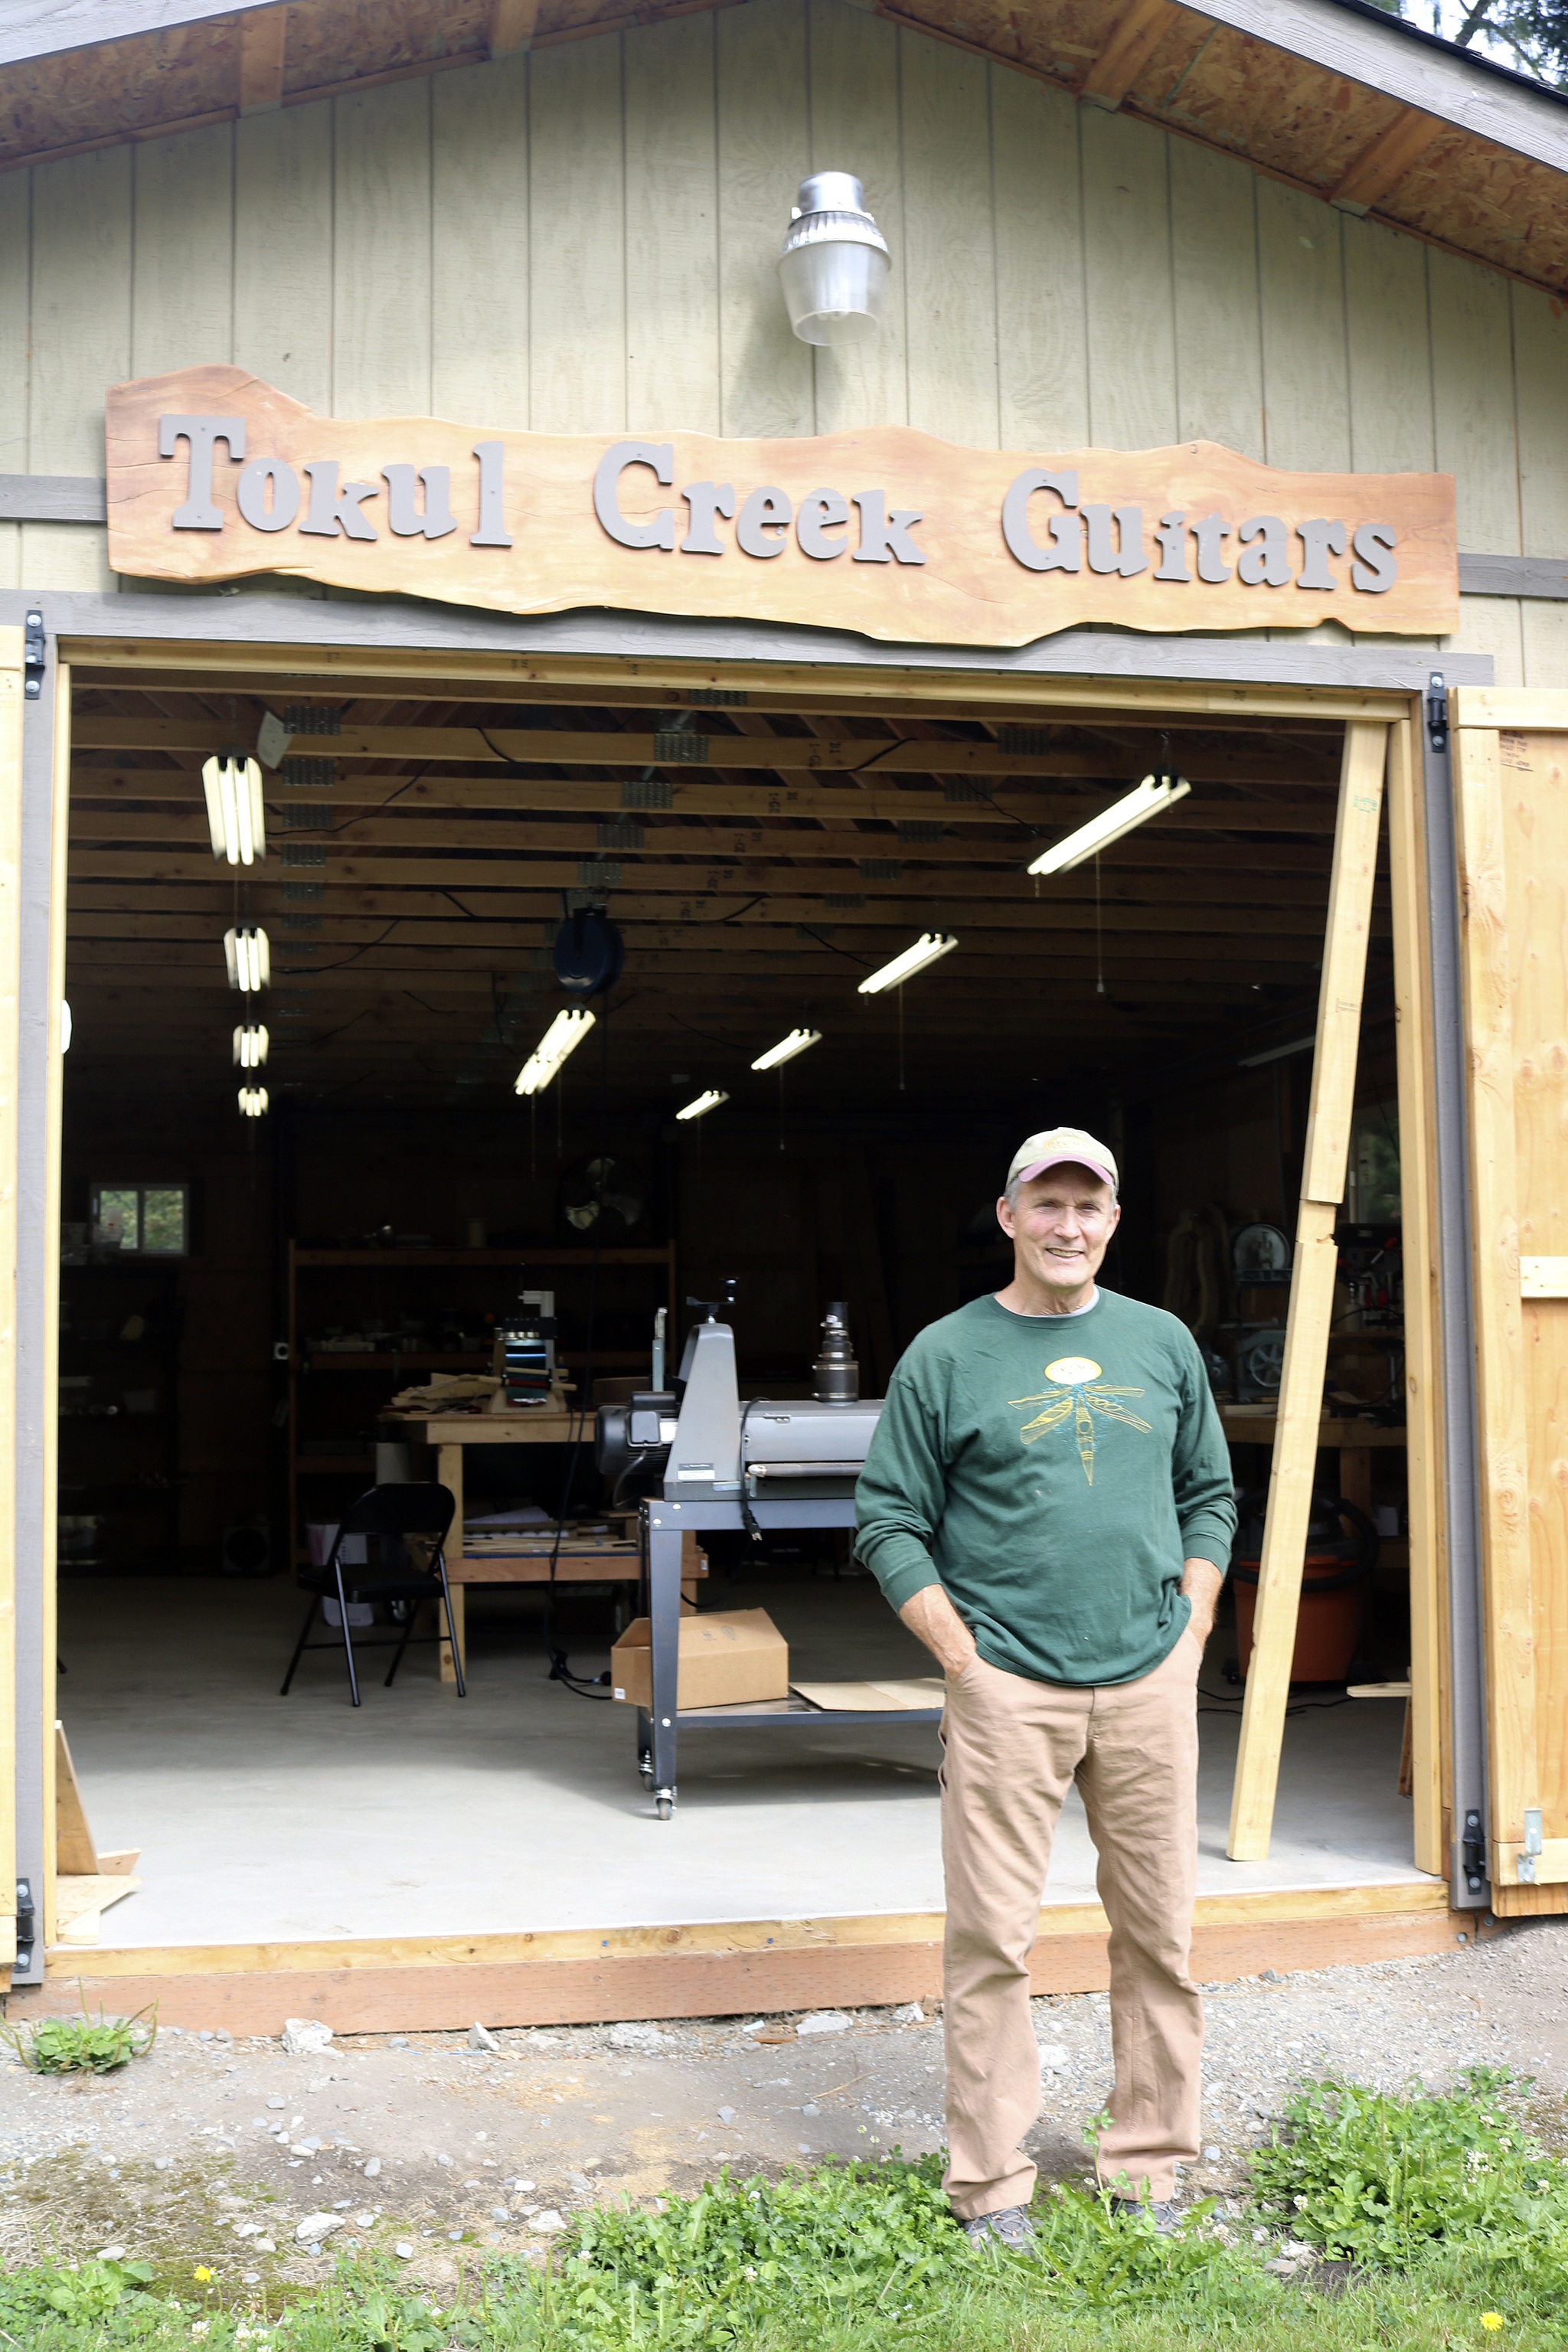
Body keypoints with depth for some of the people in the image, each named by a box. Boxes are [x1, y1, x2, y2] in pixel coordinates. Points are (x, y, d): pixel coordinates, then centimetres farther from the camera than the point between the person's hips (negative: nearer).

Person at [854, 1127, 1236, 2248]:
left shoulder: (1163, 1344, 10)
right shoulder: (946, 1356, -1)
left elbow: (1210, 1496, 17)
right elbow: (890, 1525, 1)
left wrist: (1190, 1632, 7)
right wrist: (960, 1655, -7)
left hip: (1151, 1682, 3)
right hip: (1008, 1686, -3)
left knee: (1162, 1932, 10)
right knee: (992, 1940, 0)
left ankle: (1150, 2167, 25)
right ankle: (991, 2186, 14)